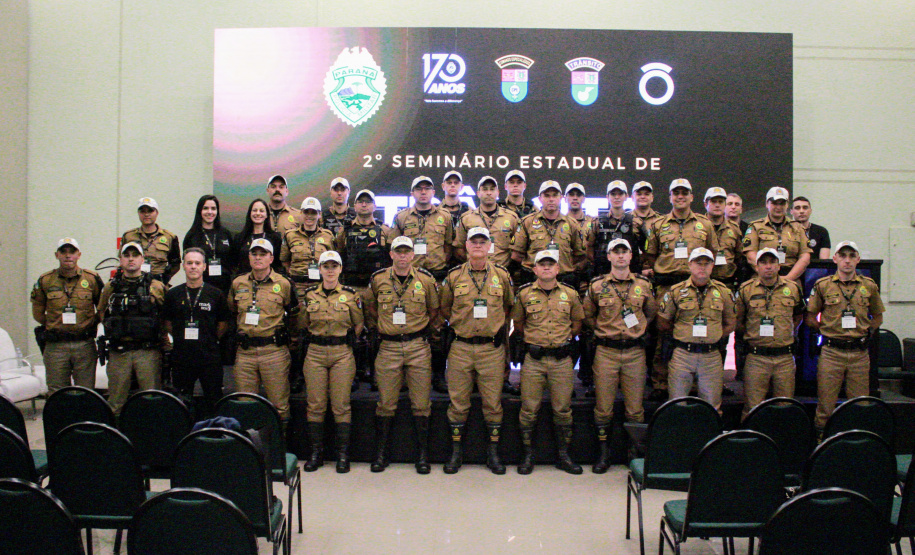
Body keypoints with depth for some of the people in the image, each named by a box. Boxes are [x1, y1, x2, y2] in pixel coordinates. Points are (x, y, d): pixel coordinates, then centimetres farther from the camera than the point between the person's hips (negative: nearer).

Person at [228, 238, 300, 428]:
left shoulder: (284, 284, 1)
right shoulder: (237, 284, 10)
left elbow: (295, 315, 10)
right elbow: (231, 313, 24)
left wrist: (283, 335, 7)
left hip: (274, 351, -3)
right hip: (245, 351, 3)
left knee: (279, 403, 1)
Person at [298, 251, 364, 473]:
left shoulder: (350, 294, 2)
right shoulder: (309, 295, 6)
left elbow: (358, 325, 10)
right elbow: (303, 324, 15)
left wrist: (346, 341, 6)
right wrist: (317, 338, 7)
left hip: (342, 354, -2)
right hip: (315, 353, 2)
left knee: (341, 405, -2)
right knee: (315, 404, 2)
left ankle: (343, 454, 6)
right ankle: (316, 452, 12)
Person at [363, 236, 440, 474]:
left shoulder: (425, 279, 0)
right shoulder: (378, 279, 2)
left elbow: (434, 310, 13)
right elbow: (370, 306, 18)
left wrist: (424, 329, 8)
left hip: (418, 347, 0)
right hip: (388, 347, 0)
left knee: (421, 404, 3)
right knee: (386, 403, 5)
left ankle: (423, 454, 13)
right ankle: (381, 453, 16)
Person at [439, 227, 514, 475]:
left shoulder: (502, 275, 3)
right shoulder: (454, 276, 2)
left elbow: (509, 306, 18)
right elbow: (444, 308, 15)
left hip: (492, 348, 0)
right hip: (461, 348, 0)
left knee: (493, 402, 5)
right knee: (458, 402, 5)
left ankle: (493, 453, 17)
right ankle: (456, 452, 16)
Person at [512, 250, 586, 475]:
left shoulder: (570, 294, 6)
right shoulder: (524, 294, 3)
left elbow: (578, 321, 17)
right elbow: (517, 323, 14)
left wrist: (567, 337, 9)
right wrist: (531, 339, 8)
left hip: (562, 360, 1)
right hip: (533, 360, -1)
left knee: (563, 410, 5)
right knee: (529, 409, 2)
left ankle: (563, 456, 17)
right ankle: (528, 455, 14)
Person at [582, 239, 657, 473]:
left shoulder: (643, 285, 6)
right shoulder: (596, 285, 1)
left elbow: (651, 312, 20)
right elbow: (587, 315, 13)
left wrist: (639, 329, 9)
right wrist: (604, 329, 7)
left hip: (635, 352, 1)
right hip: (606, 352, -1)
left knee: (635, 408, 5)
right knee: (603, 407, 3)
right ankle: (604, 452, 15)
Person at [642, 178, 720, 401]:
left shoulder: (705, 224, 14)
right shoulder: (658, 225, 12)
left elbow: (713, 254, 16)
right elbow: (649, 255, 15)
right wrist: (648, 271, 1)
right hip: (666, 286, -1)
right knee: (663, 335, -2)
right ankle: (660, 385, 4)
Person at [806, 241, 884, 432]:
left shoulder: (869, 286, 7)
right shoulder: (823, 285, 2)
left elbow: (878, 317, 19)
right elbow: (810, 318, 8)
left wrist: (867, 333, 8)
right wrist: (827, 330, 1)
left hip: (860, 353, 2)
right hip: (831, 353, -2)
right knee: (825, 406, 0)